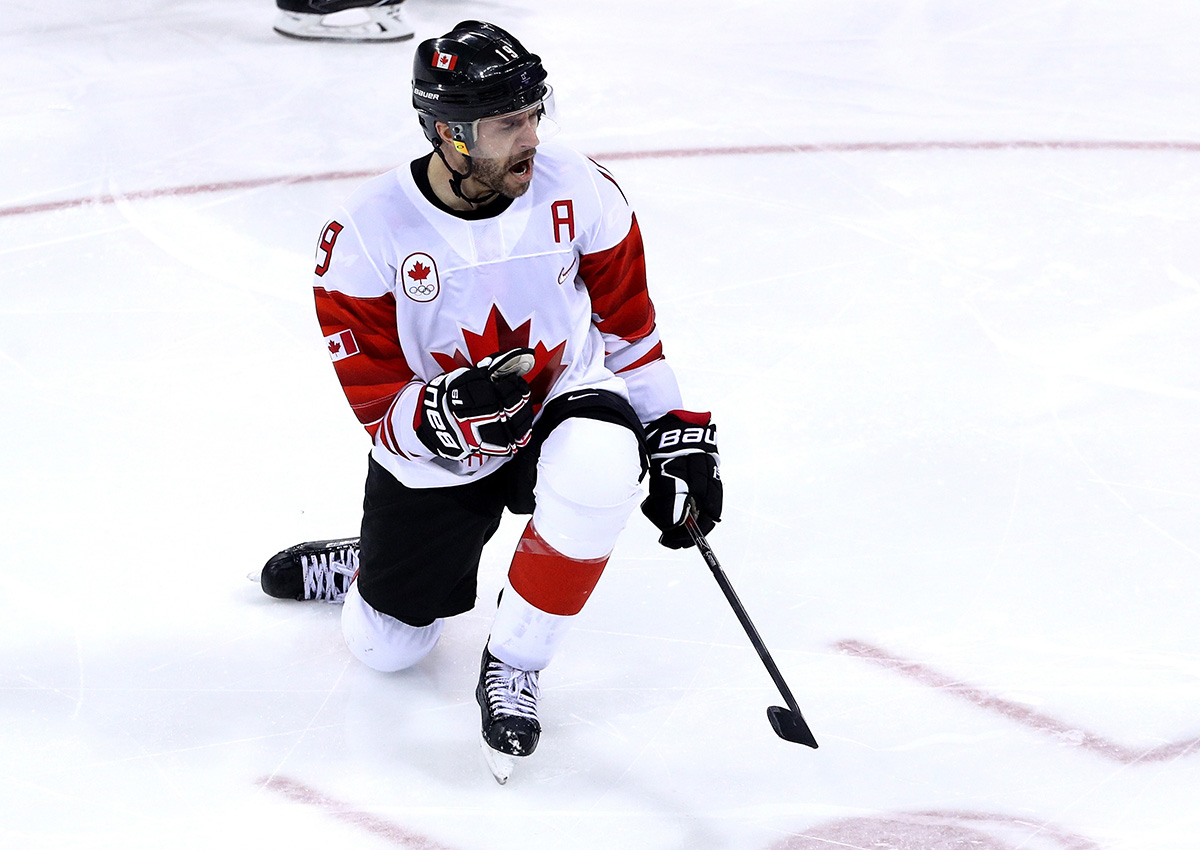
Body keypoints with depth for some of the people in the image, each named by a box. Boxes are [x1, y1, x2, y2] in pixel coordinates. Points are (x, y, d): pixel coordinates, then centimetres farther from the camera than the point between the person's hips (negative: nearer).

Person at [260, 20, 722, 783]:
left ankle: (514, 665, -15)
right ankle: (375, 564, 47)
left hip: (560, 407, 0)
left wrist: (678, 435, -3)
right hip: (433, 455, 0)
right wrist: (449, 412, -39)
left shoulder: (580, 191, -17)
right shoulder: (367, 235, -22)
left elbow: (628, 324, -1)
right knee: (386, 646, 8)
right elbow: (379, 404, -18)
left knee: (599, 463, -37)